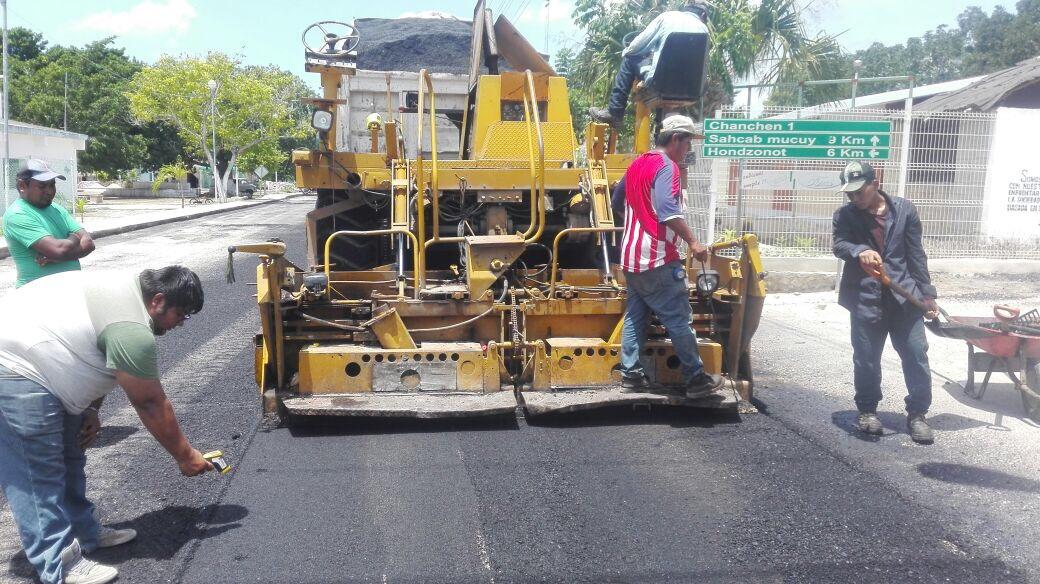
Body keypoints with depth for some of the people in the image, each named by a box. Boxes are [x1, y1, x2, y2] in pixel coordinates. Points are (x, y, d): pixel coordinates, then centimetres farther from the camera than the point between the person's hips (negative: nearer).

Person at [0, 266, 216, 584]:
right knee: (38, 474, -6)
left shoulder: (128, 291, 7)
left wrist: (90, 410, 12)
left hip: (33, 365, 11)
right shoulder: (132, 329, -24)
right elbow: (150, 404, -16)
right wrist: (185, 456, -7)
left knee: (68, 458, 16)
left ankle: (83, 533, 27)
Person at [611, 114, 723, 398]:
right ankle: (696, 379, 2)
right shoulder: (667, 166, -12)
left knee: (635, 316, 11)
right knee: (679, 320, -3)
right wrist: (693, 242, -24)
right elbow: (668, 212, -25)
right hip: (658, 260, -9)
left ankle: (631, 373, 12)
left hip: (633, 257, 9)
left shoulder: (637, 164, 15)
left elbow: (616, 202, 27)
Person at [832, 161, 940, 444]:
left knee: (916, 354, 1)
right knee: (866, 357, 5)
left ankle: (917, 413, 13)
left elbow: (916, 254, 6)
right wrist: (860, 251, -34)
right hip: (865, 297, 0)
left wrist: (927, 293, 5)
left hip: (904, 294, 1)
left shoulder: (904, 209, 5)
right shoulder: (845, 215, 4)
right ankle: (867, 409, 22)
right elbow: (839, 244, -12)